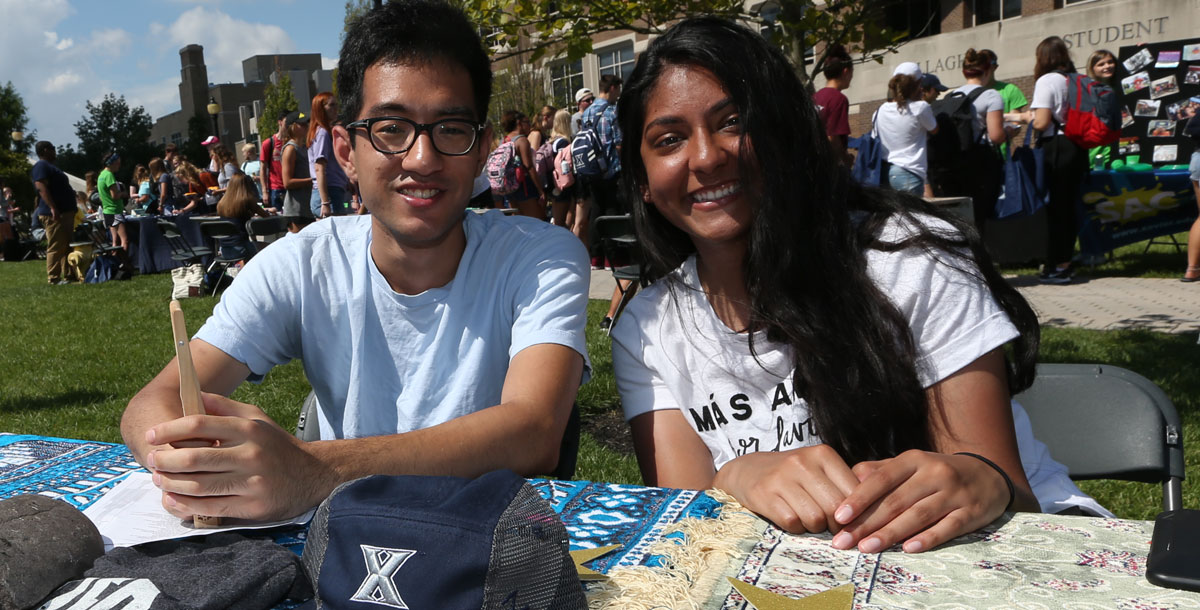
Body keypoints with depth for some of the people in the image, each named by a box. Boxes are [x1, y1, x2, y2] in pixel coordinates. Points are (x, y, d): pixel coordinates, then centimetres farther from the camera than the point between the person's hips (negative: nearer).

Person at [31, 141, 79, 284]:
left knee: (66, 246, 11)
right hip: (54, 214, -11)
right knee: (56, 247, -11)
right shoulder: (41, 166, -8)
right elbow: (41, 187, -20)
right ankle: (54, 278, -11)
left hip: (66, 212, 11)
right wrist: (52, 208, -28)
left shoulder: (50, 166, 24)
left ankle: (66, 275, 15)